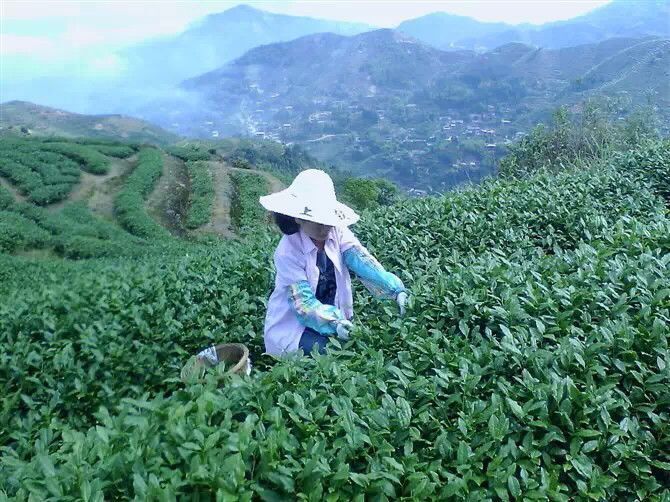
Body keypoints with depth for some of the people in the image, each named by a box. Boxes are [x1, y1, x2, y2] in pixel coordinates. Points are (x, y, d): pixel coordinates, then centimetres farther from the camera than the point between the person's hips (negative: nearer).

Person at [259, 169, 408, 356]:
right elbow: (303, 301, -27)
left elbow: (362, 261, -24)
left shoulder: (337, 232, -10)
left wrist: (397, 290, -39)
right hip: (294, 326, -4)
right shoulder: (287, 252, -23)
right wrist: (333, 322, -44)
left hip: (336, 317, 5)